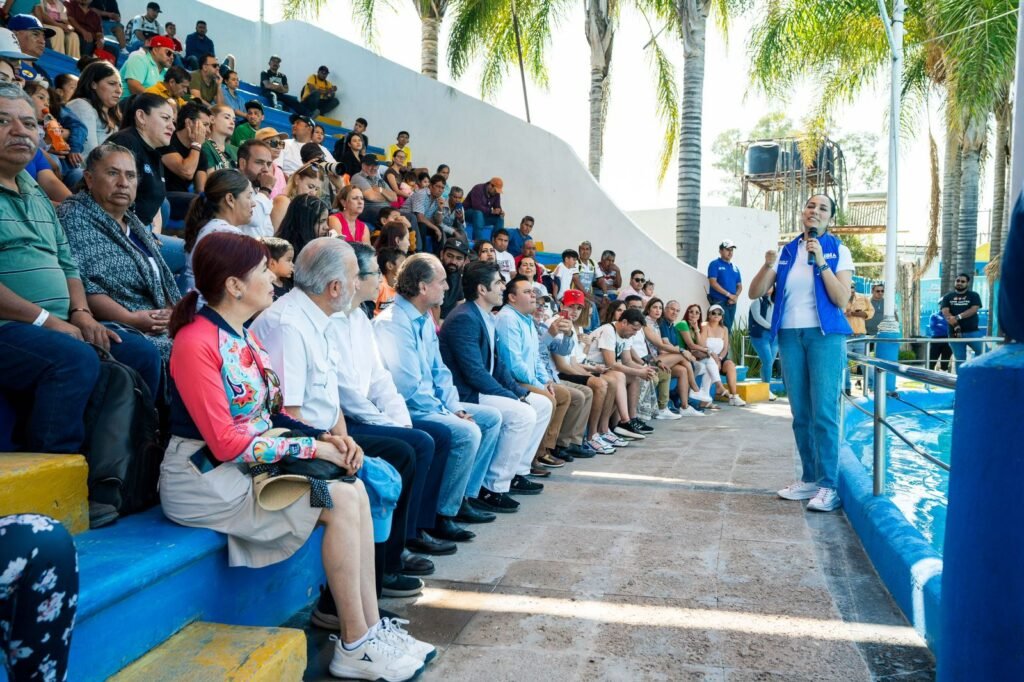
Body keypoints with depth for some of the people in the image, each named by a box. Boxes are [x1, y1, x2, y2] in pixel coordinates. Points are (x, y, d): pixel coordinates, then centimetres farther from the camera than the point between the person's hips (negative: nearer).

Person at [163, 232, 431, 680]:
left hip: (248, 467, 8)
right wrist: (313, 448, -18)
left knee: (355, 491, -9)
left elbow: (270, 416, 11)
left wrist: (326, 437, -5)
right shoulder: (197, 342, -17)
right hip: (207, 479, -8)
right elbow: (228, 444, -21)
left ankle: (371, 628, -3)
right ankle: (355, 645, -6)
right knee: (342, 500, -19)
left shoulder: (244, 337, 9)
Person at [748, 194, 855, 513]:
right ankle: (810, 478, 16)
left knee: (823, 412, -10)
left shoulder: (837, 251, 1)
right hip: (790, 335, 4)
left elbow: (842, 299, -9)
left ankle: (828, 486, -5)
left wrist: (821, 262, -15)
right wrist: (768, 265, -12)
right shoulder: (786, 252, 10)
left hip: (825, 335, -4)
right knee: (800, 413, 7)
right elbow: (754, 293, 5)